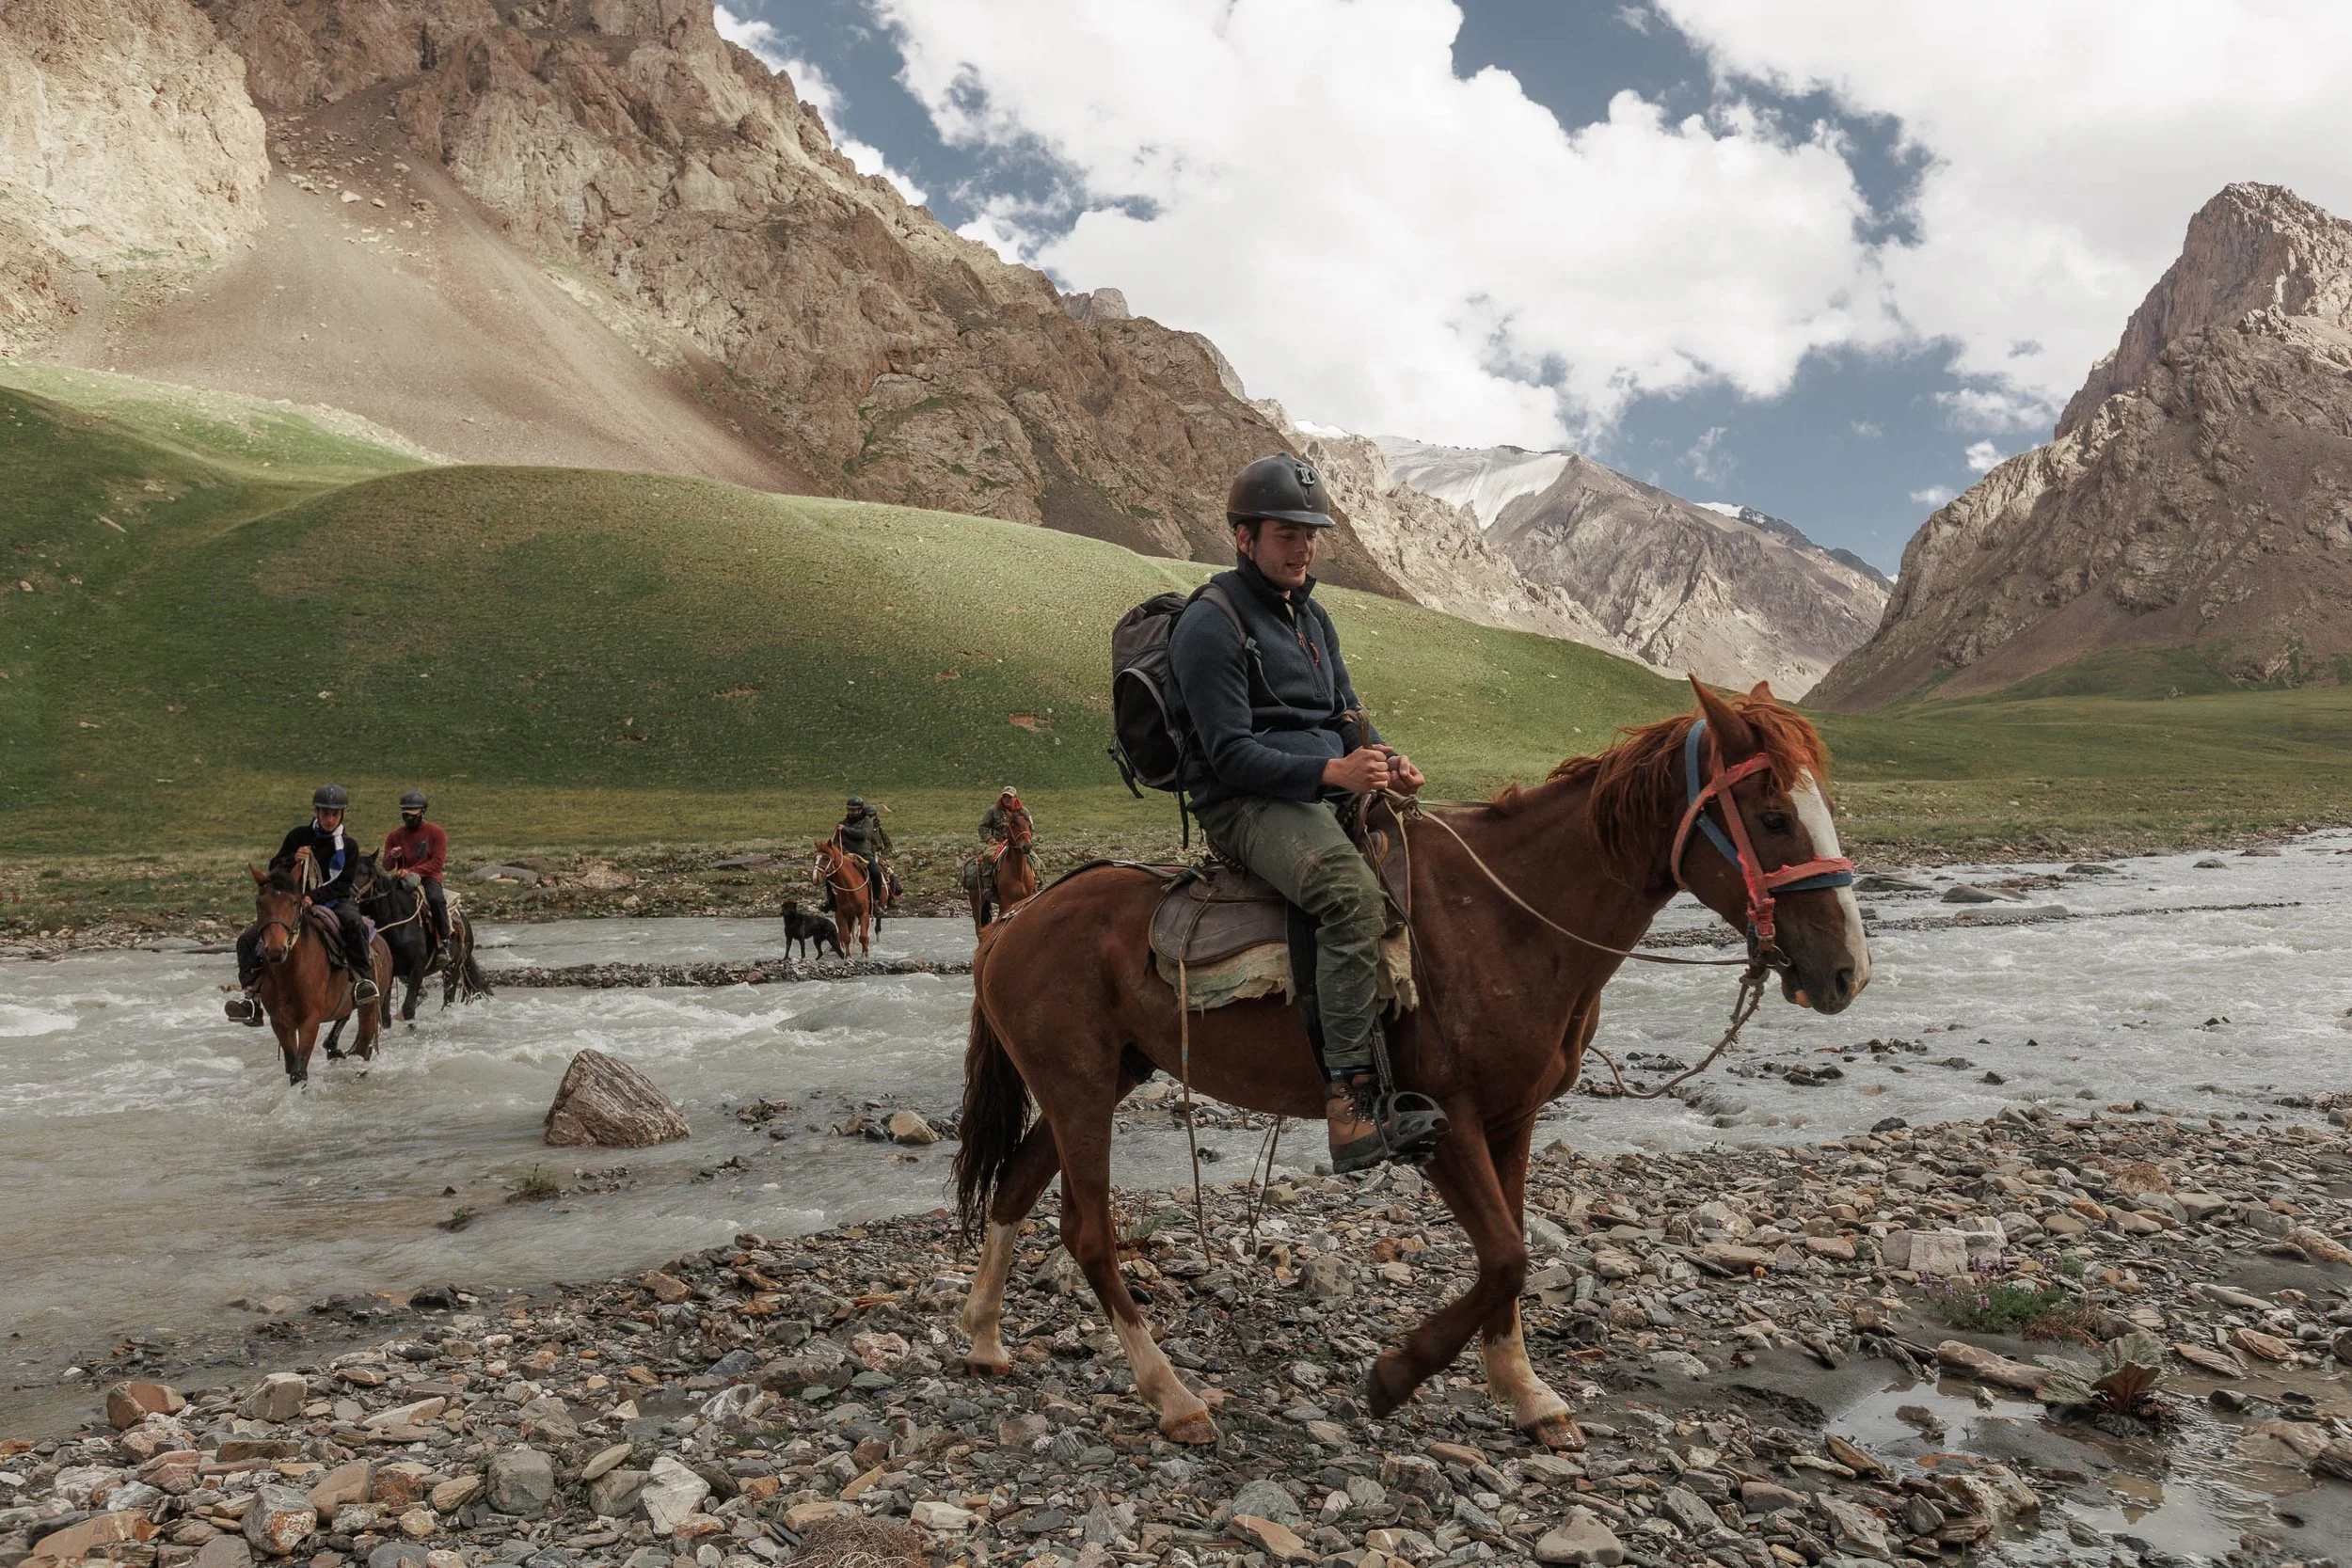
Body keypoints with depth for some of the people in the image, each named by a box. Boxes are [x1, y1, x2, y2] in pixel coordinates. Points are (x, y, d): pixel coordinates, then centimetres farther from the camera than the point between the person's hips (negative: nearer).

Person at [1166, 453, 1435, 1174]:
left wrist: (1384, 762, 1)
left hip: (1326, 793, 9)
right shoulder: (1210, 625, -6)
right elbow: (1230, 755, -13)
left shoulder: (1311, 616, 20)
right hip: (1249, 806, -9)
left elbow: (1347, 716, 24)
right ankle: (1352, 1104, -36)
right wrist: (1329, 770, -25)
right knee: (1355, 896, -34)